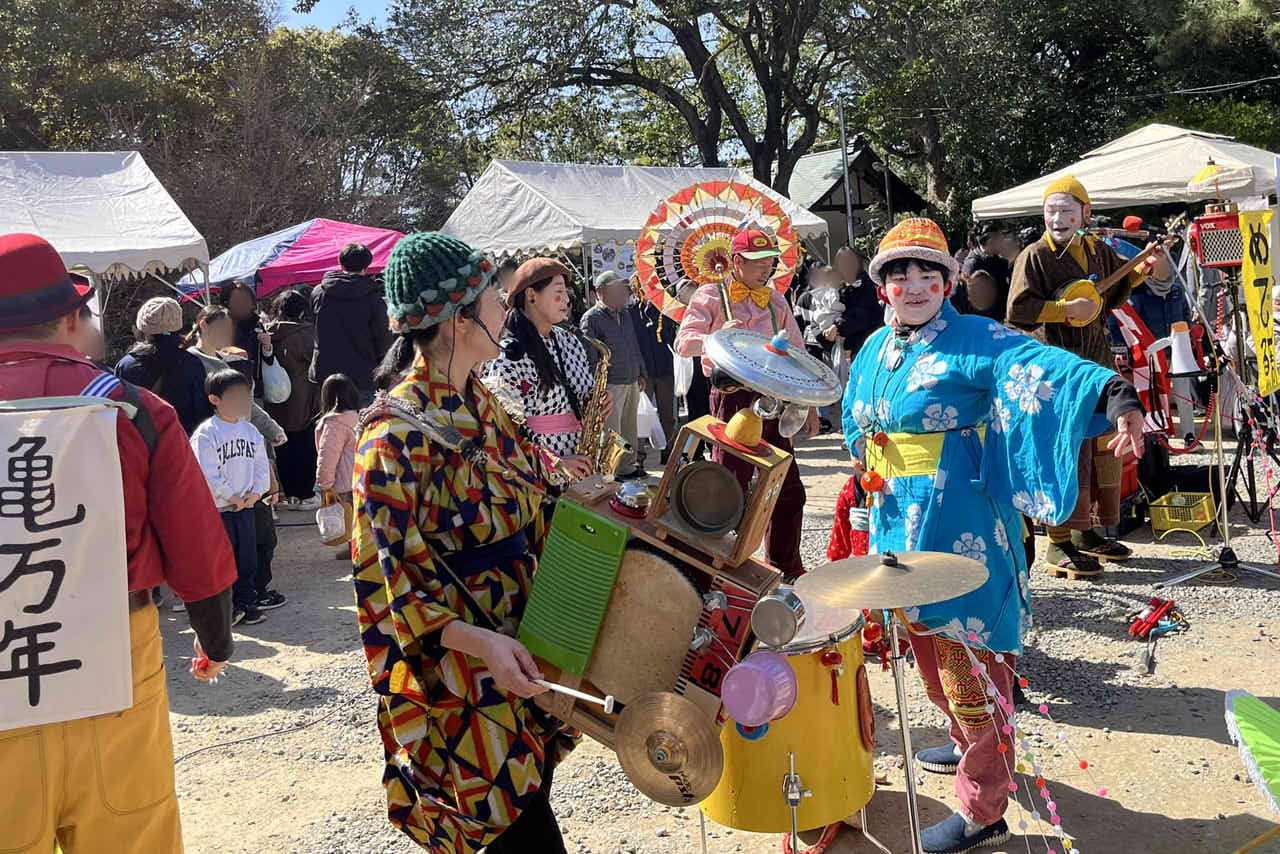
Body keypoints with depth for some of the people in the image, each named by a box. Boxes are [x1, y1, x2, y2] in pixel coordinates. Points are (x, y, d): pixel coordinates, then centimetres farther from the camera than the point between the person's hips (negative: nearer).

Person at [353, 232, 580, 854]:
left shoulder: (477, 401, 6)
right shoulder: (397, 435, -20)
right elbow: (385, 576, -19)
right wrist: (477, 641, -29)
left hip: (519, 649, 8)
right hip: (463, 679, -8)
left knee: (530, 804, 20)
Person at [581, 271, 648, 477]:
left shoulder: (625, 313, 14)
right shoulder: (591, 318, -9)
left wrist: (641, 373, 18)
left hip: (632, 382, 7)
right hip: (610, 385, -7)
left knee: (630, 427, 16)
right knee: (611, 432, -4)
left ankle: (630, 465, 28)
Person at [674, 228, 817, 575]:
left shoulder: (775, 300, 15)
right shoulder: (711, 296, 1)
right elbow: (683, 343, -11)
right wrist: (718, 336, -30)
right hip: (732, 399, -5)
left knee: (788, 489, 9)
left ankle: (786, 566, 25)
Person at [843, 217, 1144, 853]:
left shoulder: (976, 341, -11)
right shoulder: (876, 350, 11)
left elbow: (1041, 366, -29)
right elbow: (858, 419, 29)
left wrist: (1114, 395, -44)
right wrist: (867, 467, 20)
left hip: (957, 526, -8)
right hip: (900, 521, 8)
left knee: (965, 650, -3)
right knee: (927, 637, 20)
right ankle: (968, 745, 44)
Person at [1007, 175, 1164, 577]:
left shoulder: (1098, 252, 11)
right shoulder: (1034, 256, -9)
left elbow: (1117, 289, 27)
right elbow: (1018, 309, -17)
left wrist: (1143, 269, 10)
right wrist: (1067, 309, -20)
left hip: (1098, 359, 8)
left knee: (1102, 449, 14)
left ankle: (1085, 531, 27)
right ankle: (1058, 545, -3)